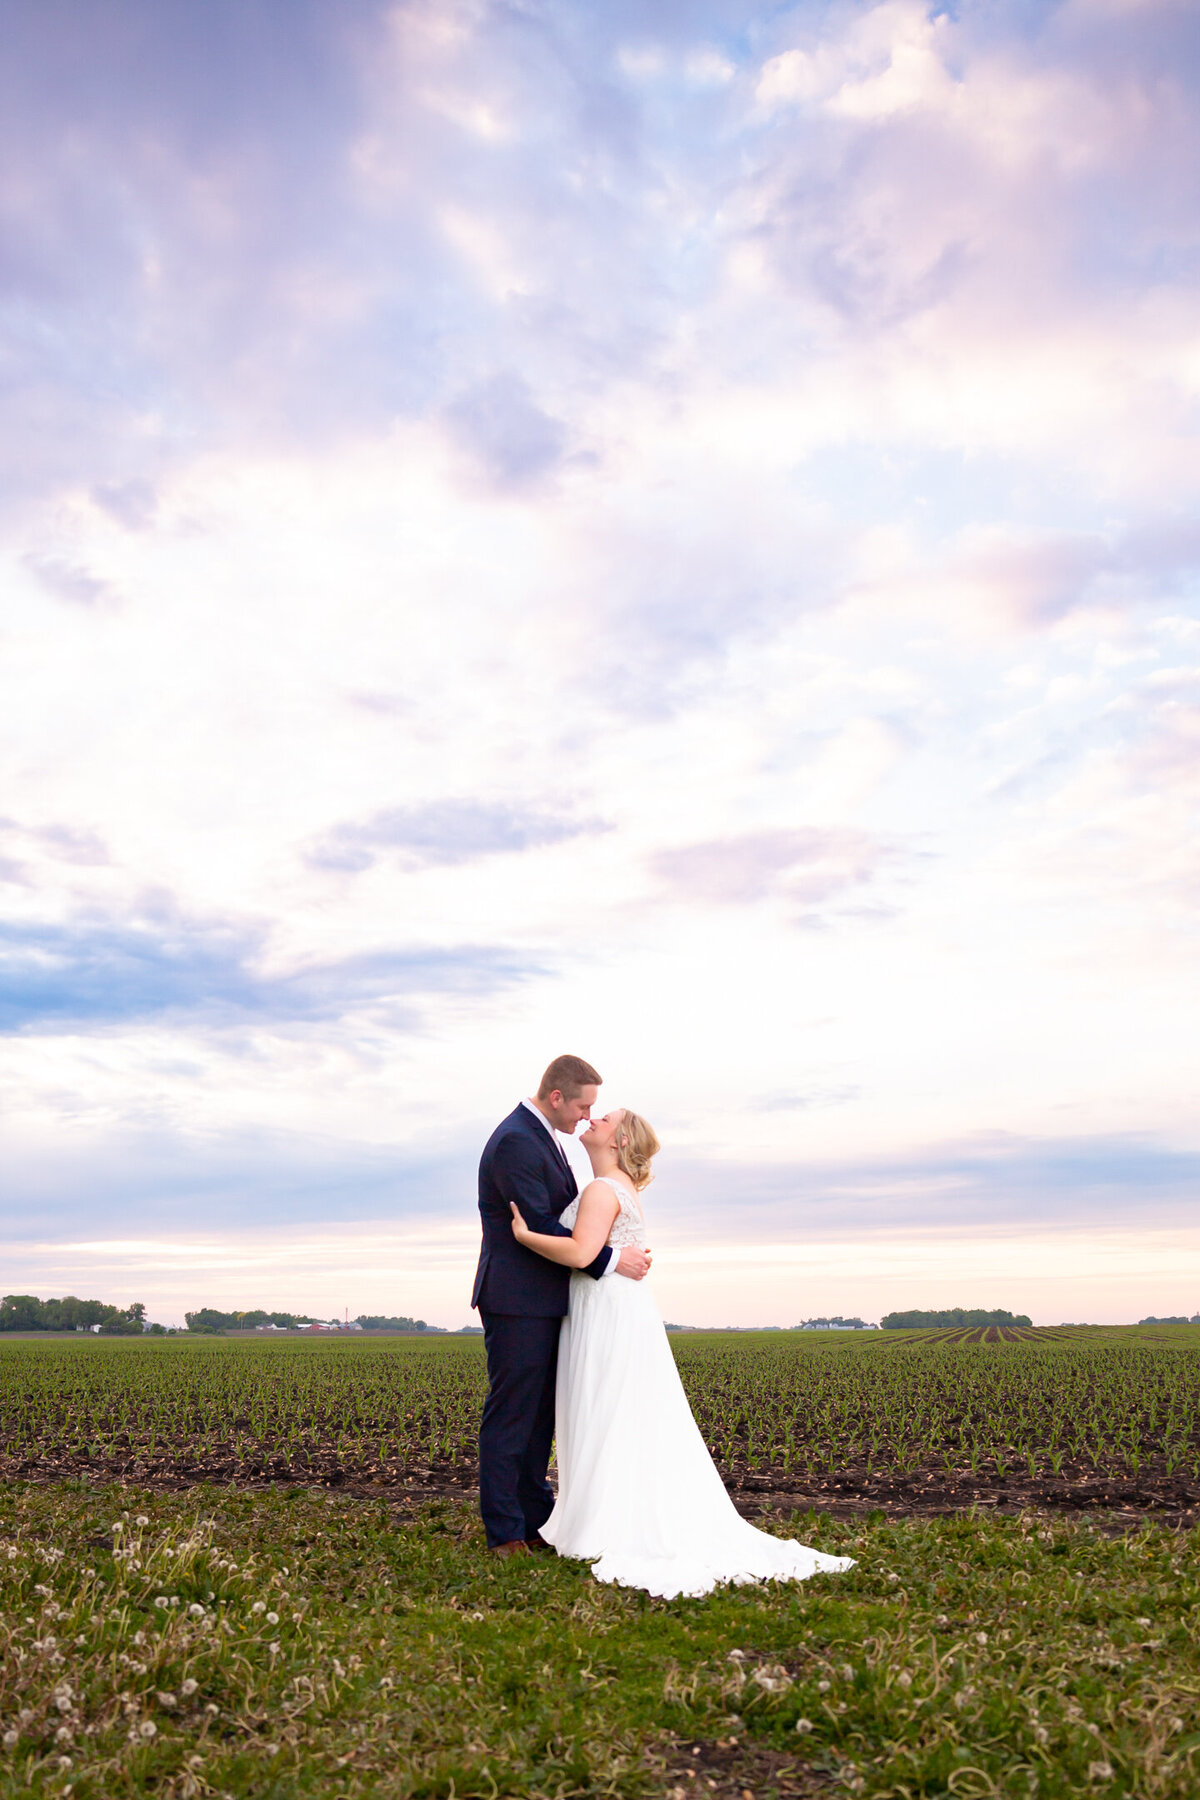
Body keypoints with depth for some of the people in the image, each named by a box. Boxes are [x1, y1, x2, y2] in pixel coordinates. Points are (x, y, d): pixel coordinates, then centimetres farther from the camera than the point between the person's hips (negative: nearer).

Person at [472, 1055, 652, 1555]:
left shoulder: (542, 1135, 13)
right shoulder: (514, 1141, -19)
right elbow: (541, 1228, -22)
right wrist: (612, 1261, -18)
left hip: (543, 1302, 10)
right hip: (517, 1302, -10)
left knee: (540, 1415, 14)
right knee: (511, 1415, -2)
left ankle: (535, 1522, 23)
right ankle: (504, 1533, 7)